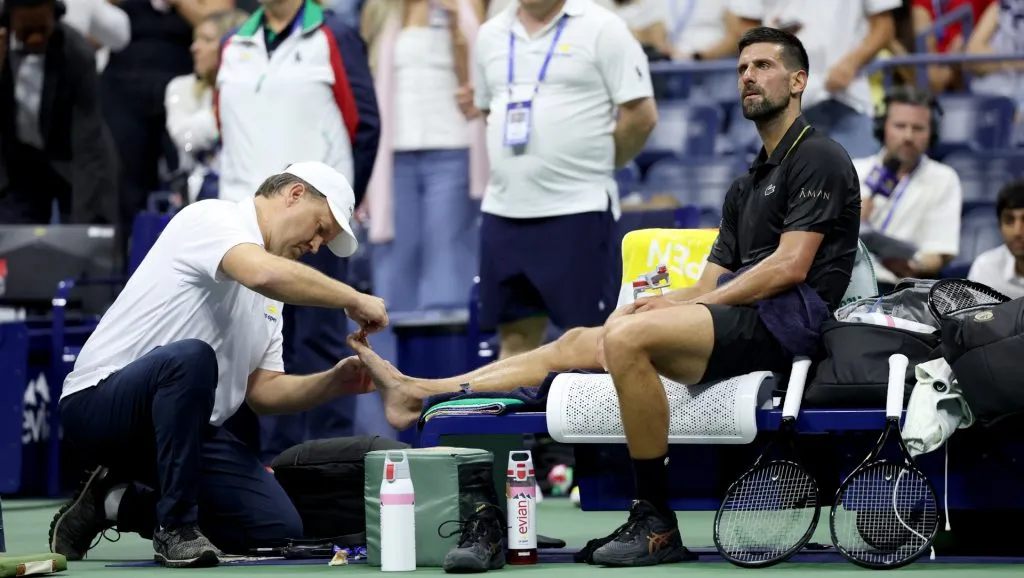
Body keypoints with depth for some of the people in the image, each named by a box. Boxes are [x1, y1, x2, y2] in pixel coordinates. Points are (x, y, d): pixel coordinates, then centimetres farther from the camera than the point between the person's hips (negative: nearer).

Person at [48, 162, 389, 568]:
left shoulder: (269, 297, 17)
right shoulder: (213, 218, -11)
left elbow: (262, 391, 14)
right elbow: (265, 273, -33)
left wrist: (334, 383, -2)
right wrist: (353, 299, -21)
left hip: (179, 423, 9)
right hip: (100, 400, -9)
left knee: (278, 528, -6)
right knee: (190, 358, -40)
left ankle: (119, 502, 10)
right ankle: (175, 527, -24)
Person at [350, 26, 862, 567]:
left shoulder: (818, 158, -2)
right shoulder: (746, 186, 27)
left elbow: (789, 268, -13)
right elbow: (710, 284, 21)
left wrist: (694, 303, -11)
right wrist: (659, 302, -1)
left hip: (785, 317, -9)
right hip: (741, 317, 9)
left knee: (627, 338, -29)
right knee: (579, 342, 5)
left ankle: (658, 526, -25)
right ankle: (419, 396, 1)